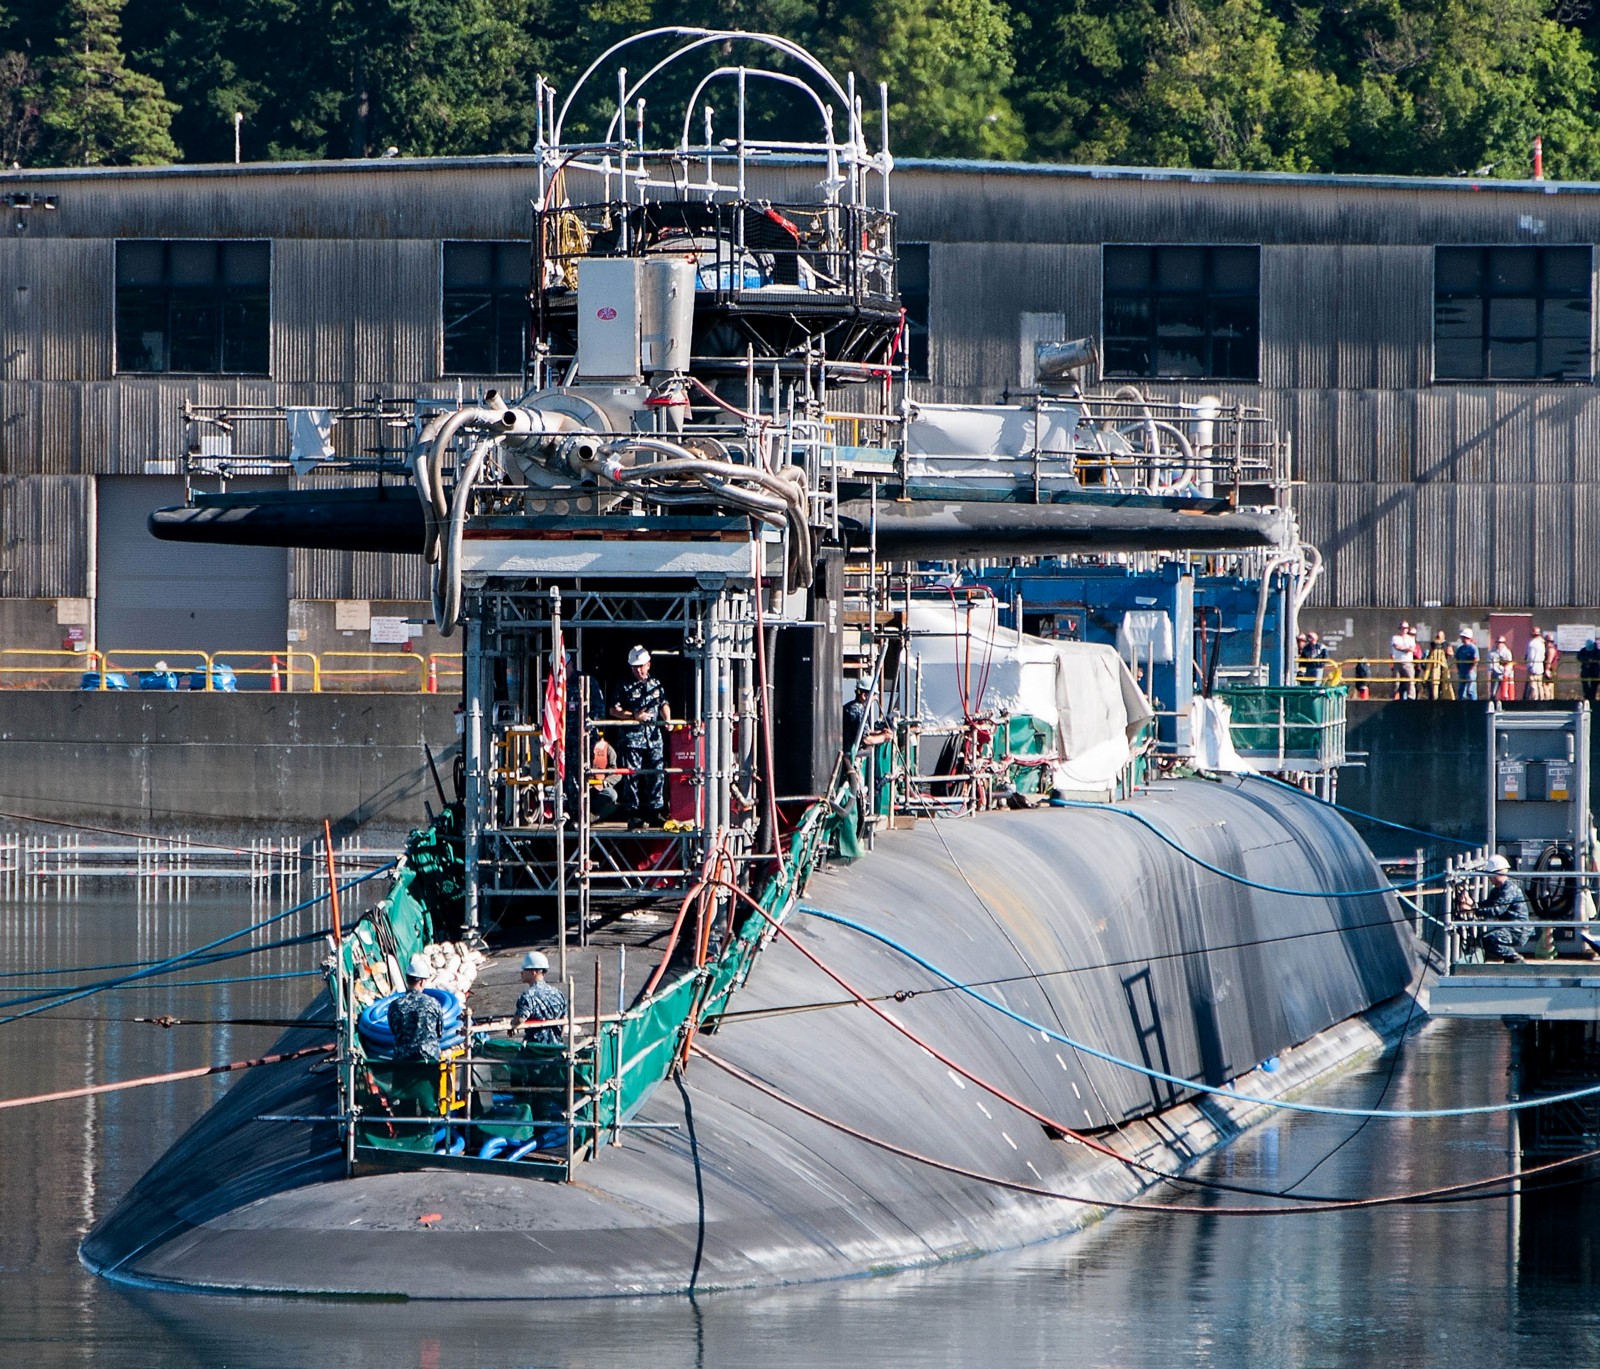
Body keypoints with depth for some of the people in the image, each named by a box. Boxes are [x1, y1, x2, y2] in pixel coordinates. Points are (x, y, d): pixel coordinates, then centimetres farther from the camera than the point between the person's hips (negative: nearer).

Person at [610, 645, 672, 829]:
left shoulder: (656, 685, 13)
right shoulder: (625, 687, 1)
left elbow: (664, 705, 23)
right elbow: (614, 710, -1)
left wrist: (667, 719, 3)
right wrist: (634, 716, -13)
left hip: (654, 737, 4)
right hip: (632, 737, -4)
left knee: (657, 775, 3)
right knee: (632, 777, -3)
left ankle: (656, 813, 10)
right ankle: (633, 815, 0)